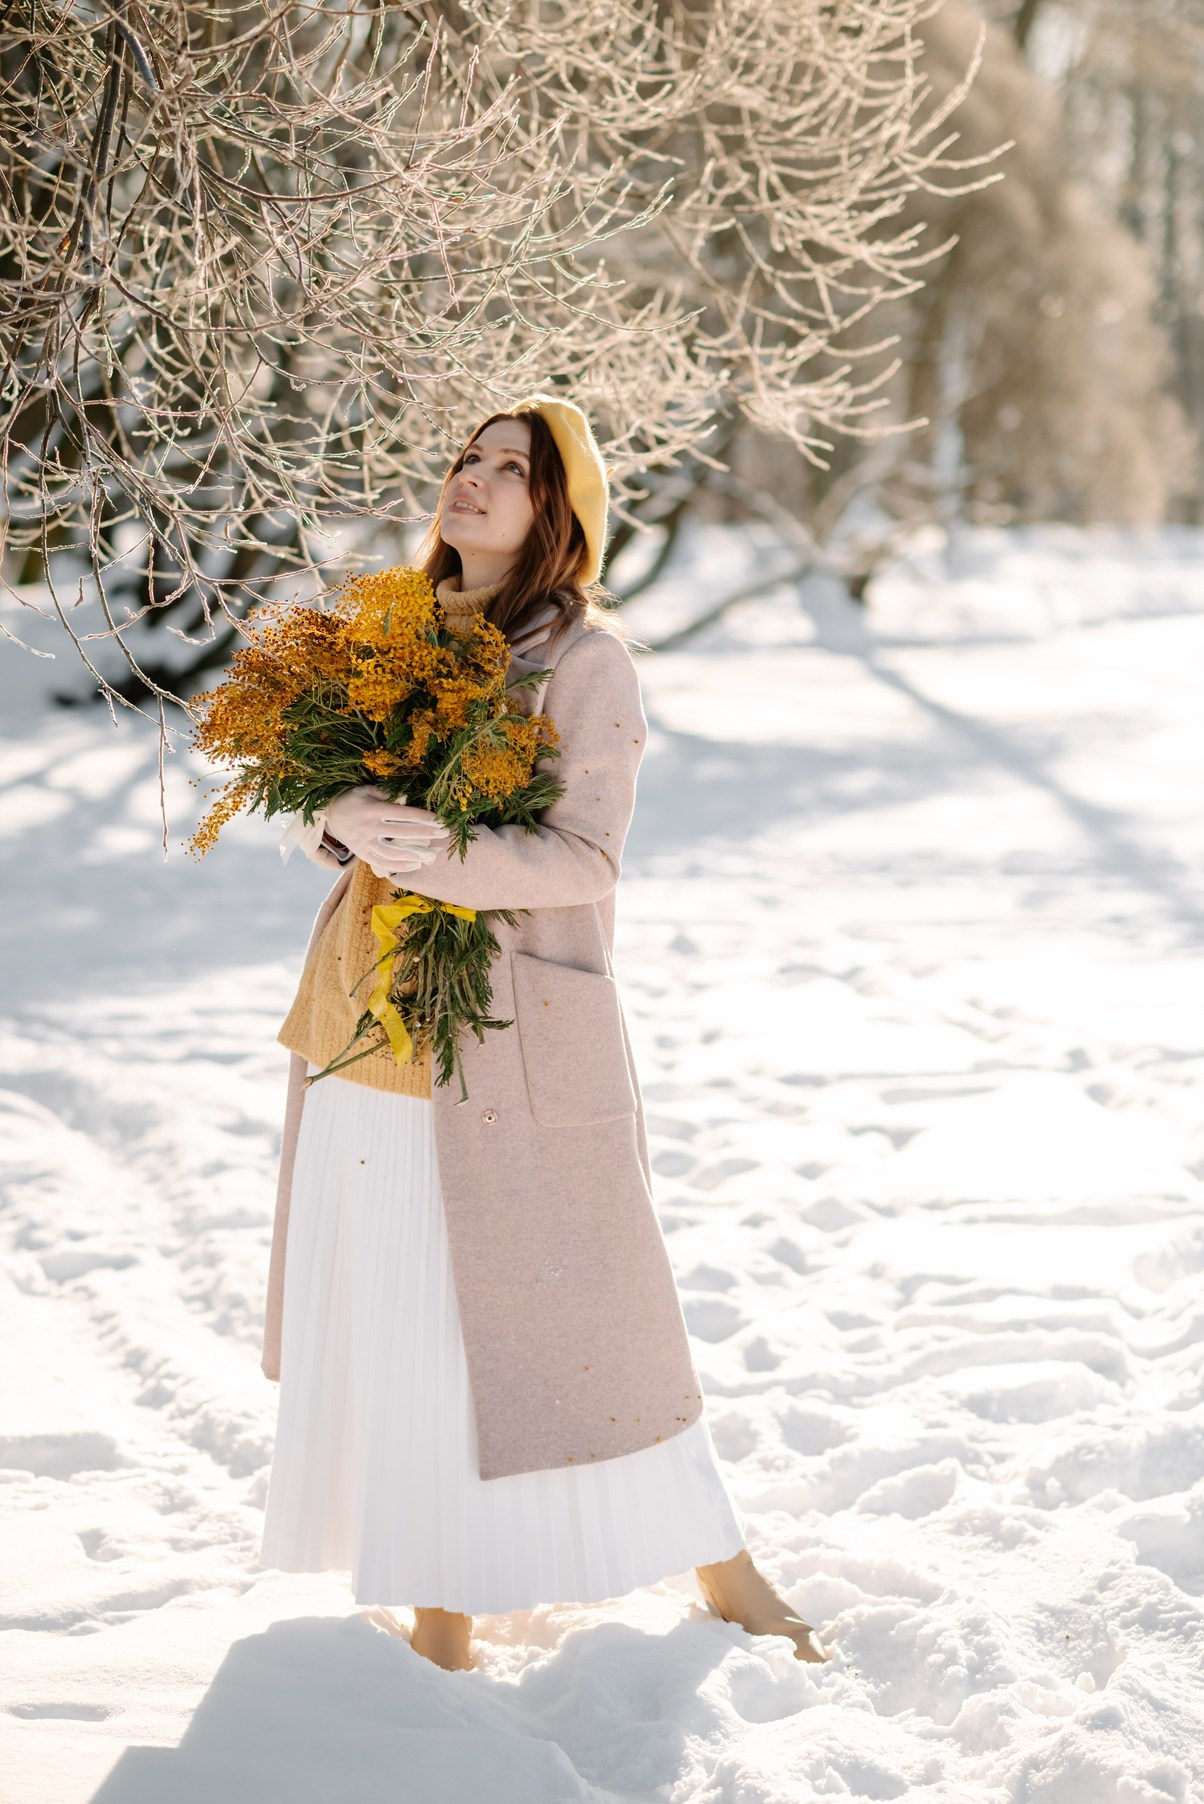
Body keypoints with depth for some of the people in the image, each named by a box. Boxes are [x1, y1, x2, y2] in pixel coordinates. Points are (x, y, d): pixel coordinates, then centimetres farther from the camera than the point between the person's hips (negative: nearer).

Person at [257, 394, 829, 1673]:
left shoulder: (586, 662, -7)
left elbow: (584, 859, -14)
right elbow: (316, 802, 13)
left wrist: (433, 849, -27)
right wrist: (343, 822, -10)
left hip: (516, 1025, -5)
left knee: (569, 1302, 1)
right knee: (393, 1294, 8)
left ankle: (714, 1562, 19)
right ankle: (440, 1596, 22)